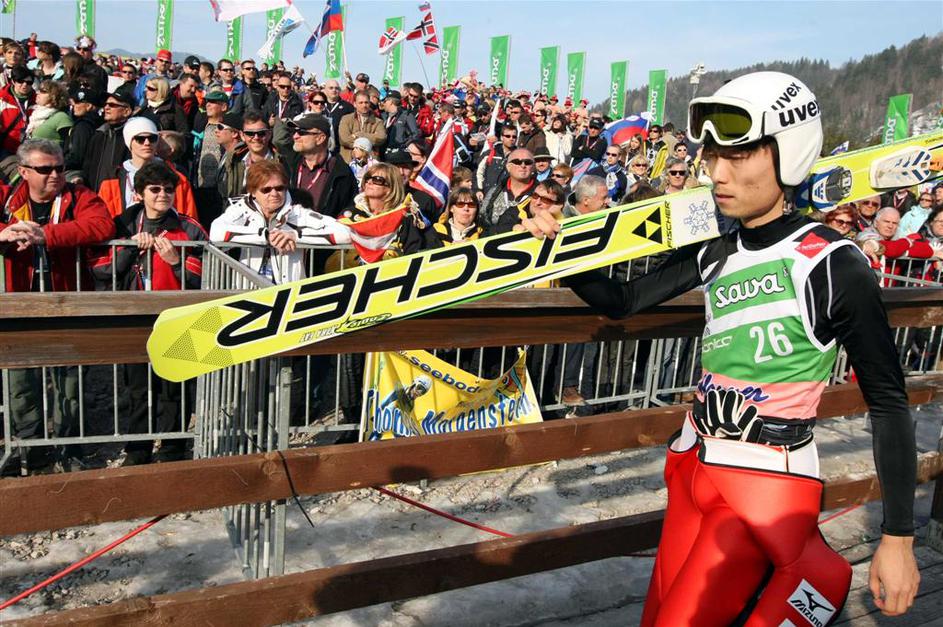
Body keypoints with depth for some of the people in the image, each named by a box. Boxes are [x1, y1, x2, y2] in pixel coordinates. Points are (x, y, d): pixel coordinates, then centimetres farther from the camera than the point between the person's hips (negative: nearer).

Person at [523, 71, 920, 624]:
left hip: (766, 483, -6)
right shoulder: (716, 248, 1)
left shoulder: (833, 265, -15)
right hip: (696, 462, 6)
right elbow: (624, 301, 5)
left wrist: (899, 538, -9)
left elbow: (888, 401, -10)